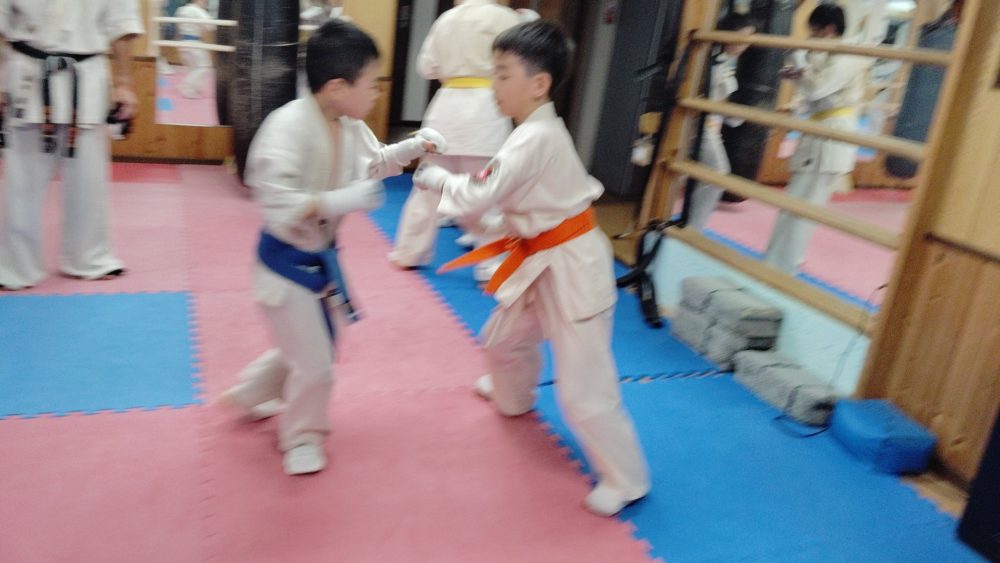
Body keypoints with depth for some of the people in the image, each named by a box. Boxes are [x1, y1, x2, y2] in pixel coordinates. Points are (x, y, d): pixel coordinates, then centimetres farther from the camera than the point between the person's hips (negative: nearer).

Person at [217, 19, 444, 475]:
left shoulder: (350, 126, -4)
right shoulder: (288, 125, -30)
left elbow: (373, 162, 17)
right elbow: (276, 202, -34)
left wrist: (415, 146, 3)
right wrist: (343, 201, -38)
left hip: (320, 257, 9)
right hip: (287, 262, -9)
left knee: (311, 348, 25)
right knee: (314, 364, 1)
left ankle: (248, 394, 51)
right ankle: (300, 438, 29)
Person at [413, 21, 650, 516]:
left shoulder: (533, 139, -25)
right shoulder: (539, 131, 7)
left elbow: (475, 199, -24)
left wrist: (432, 176, -7)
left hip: (570, 268, -10)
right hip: (545, 261, 10)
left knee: (583, 386, -3)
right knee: (506, 337, 28)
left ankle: (625, 479, 14)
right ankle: (512, 398, 59)